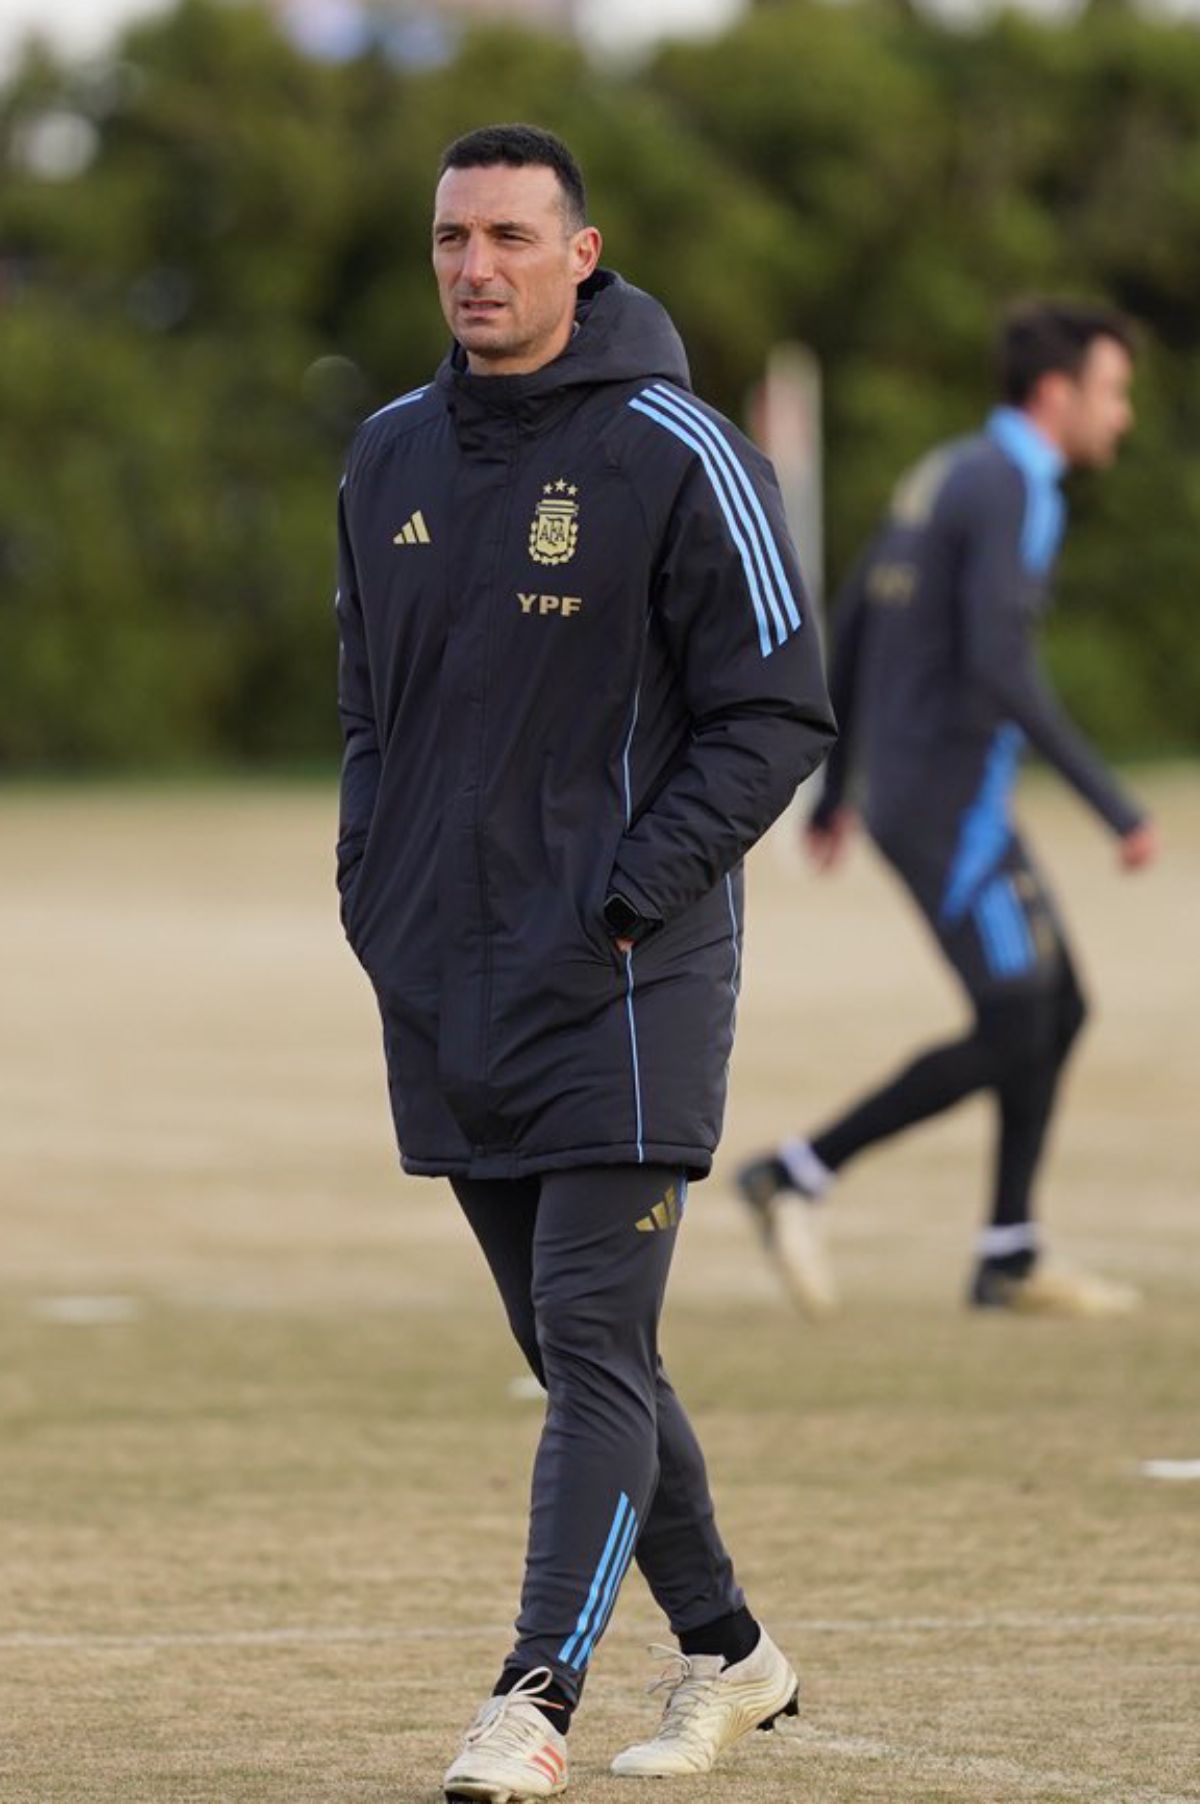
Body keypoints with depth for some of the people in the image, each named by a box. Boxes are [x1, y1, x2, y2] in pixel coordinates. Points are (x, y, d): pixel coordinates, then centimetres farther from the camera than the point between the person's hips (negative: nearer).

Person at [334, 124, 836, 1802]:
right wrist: (375, 894, 9)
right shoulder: (391, 455, 10)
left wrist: (633, 896, -14)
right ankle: (728, 1656, 25)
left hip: (621, 979, -6)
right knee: (576, 1351, 12)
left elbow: (778, 712, -8)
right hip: (439, 986, 6)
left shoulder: (676, 455, -8)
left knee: (596, 1349, -11)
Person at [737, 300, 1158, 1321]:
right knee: (1011, 1037, -7)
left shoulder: (945, 476, 15)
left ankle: (1012, 1259, 13)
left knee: (1059, 1011, 12)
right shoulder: (1011, 491, -16)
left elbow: (848, 632, 20)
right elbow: (1001, 669, -27)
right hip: (952, 805, -10)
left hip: (918, 795, 10)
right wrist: (1116, 807, -23)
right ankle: (798, 1177, -3)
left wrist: (835, 792, 28)